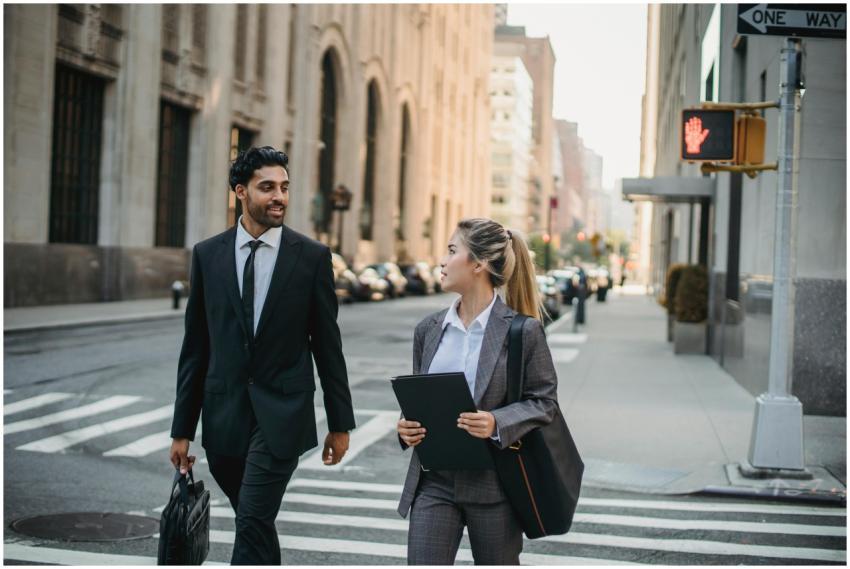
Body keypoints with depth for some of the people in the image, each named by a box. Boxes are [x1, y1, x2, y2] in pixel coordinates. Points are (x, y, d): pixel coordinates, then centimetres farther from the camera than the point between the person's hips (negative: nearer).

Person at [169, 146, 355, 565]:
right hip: (223, 416, 3)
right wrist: (182, 428, 5)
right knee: (256, 524, 16)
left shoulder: (312, 257, -2)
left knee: (253, 523, -11)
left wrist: (340, 422, 3)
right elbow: (195, 347, 6)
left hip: (281, 415, -3)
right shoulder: (207, 255, 3)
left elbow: (327, 345, 2)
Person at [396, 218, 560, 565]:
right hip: (434, 481, 4)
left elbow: (544, 401, -7)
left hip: (494, 483, -3)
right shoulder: (428, 330, 6)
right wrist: (407, 426, -6)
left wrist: (497, 423, -24)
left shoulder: (524, 331, -8)